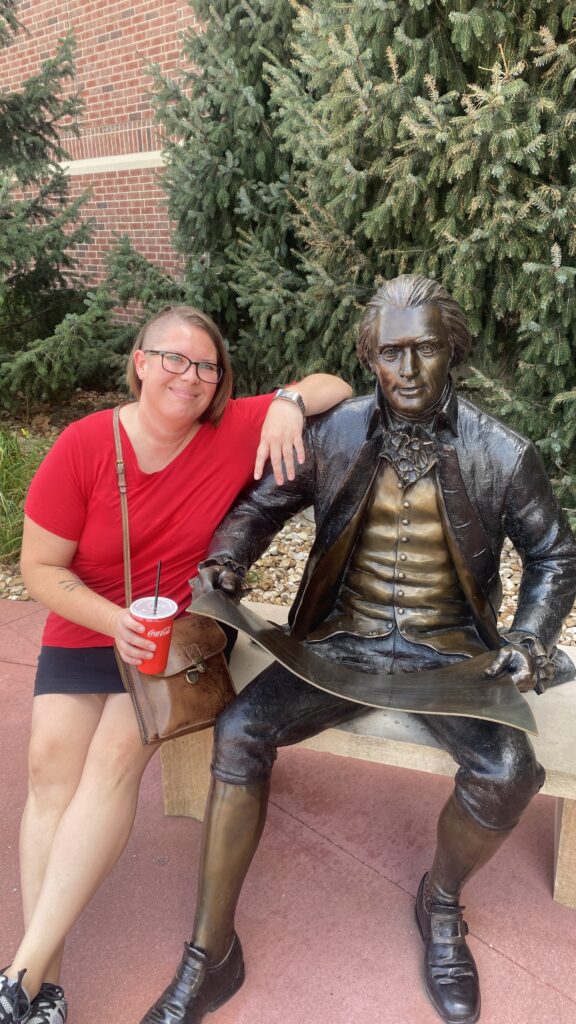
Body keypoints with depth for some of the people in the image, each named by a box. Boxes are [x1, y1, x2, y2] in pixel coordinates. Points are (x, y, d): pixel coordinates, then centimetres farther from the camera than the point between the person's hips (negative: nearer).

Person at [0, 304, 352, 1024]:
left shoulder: (237, 431, -9)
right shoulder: (84, 445, -11)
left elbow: (337, 388, -2)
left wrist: (289, 402, -24)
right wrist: (114, 620, -23)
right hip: (85, 629, 2)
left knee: (118, 751, -22)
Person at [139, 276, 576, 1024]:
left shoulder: (502, 455, -6)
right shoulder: (333, 436, -4)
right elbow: (262, 506, 9)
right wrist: (223, 565, -11)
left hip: (449, 652, -1)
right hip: (344, 642, 1)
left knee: (507, 773, -27)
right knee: (241, 728, -21)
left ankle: (441, 905, 10)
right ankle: (210, 955, -3)